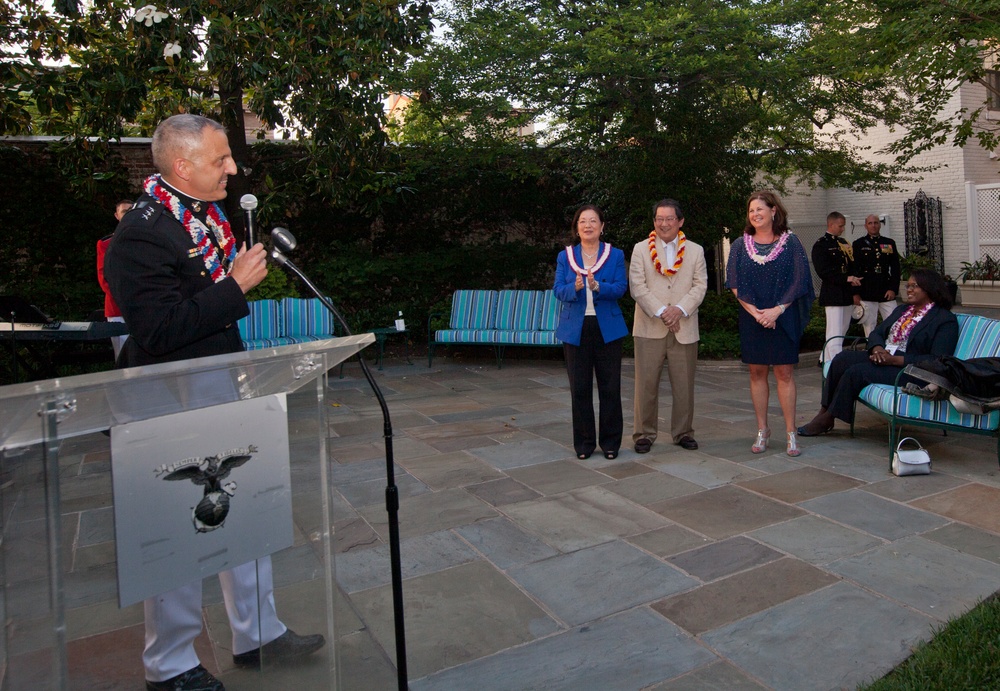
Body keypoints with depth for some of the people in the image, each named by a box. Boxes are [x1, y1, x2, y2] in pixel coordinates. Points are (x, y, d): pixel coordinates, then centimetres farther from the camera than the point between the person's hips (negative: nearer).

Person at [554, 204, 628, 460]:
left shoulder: (616, 255, 5)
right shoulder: (565, 256, 8)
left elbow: (620, 287, -7)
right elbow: (558, 289, -2)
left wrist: (597, 286, -25)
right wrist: (575, 288, -24)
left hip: (607, 328, -1)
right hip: (576, 328, 1)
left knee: (610, 387, 2)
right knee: (580, 388, 5)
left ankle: (610, 442, 16)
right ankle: (584, 443, 17)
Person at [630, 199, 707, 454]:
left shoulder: (695, 250, 11)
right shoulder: (641, 249, 5)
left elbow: (700, 286, 3)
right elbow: (637, 287, -4)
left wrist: (680, 310, -14)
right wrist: (661, 312, -14)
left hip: (684, 328, 2)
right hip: (649, 327, -1)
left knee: (684, 384, 7)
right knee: (646, 384, 0)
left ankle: (683, 432, 21)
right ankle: (644, 434, 11)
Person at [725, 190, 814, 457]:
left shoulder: (790, 242, 1)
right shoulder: (740, 245, 7)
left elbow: (798, 281, -4)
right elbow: (735, 284, 1)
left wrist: (777, 310, -16)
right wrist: (754, 311, -12)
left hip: (783, 318, -2)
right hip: (751, 318, 2)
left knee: (784, 373, -1)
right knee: (757, 373, 5)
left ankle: (790, 433, 6)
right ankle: (762, 430, 14)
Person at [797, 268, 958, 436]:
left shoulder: (945, 320, -3)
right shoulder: (902, 310, 23)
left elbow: (937, 361, -14)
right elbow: (877, 332, 17)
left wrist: (895, 360, -21)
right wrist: (877, 348, -8)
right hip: (882, 358, 8)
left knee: (856, 371, -28)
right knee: (842, 358, -19)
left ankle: (827, 419, -18)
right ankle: (824, 411, -21)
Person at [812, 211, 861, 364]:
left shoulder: (844, 243, 17)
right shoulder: (820, 245, -7)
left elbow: (851, 267, 19)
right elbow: (823, 271, -16)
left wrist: (854, 292, 7)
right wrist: (846, 279, -21)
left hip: (847, 295, 8)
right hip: (833, 295, -8)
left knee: (842, 332, 13)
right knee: (835, 335, -8)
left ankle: (825, 359, 24)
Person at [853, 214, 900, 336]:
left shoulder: (890, 243, 13)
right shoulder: (858, 244, 5)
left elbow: (896, 268, 10)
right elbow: (854, 269, 1)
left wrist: (893, 289, -1)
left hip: (887, 294, 3)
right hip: (867, 294, -2)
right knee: (869, 328, 0)